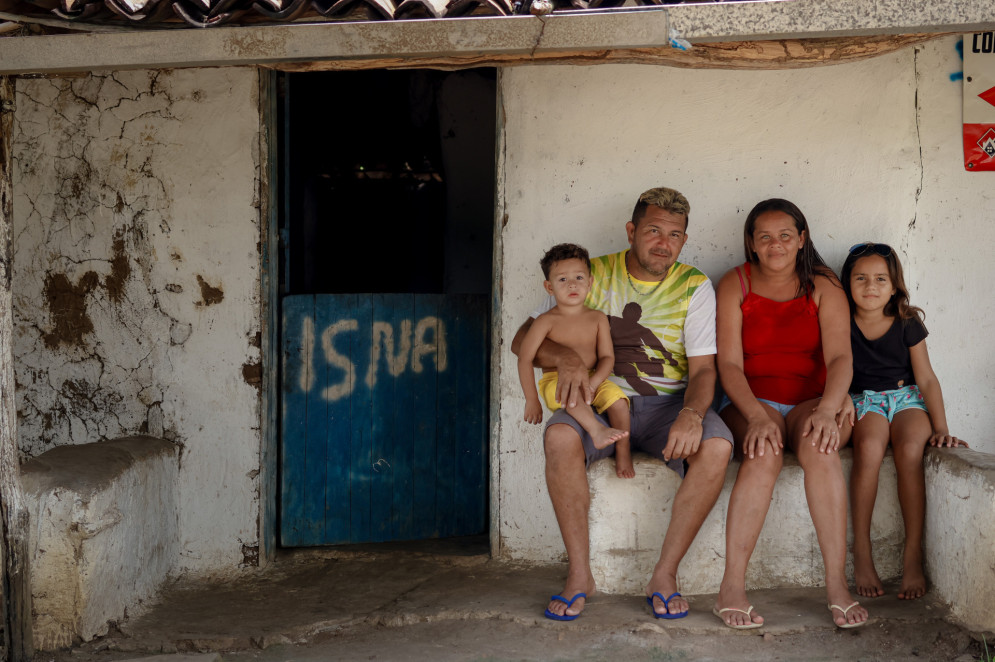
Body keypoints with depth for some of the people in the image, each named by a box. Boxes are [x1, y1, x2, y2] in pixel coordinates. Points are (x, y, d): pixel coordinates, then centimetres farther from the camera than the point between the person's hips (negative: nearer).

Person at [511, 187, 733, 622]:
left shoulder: (693, 287, 2)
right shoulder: (594, 276, 2)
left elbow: (702, 369, -5)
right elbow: (523, 339, 1)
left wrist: (692, 413, -28)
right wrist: (565, 357, -22)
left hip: (667, 404, 0)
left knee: (716, 445, -32)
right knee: (559, 435, -34)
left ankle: (665, 574, -20)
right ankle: (580, 573, -21)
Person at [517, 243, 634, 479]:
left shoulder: (598, 318, 4)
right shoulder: (547, 321, -5)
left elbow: (607, 357, 0)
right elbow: (525, 358, -6)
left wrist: (592, 384, -19)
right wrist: (532, 399, -9)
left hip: (594, 379, 3)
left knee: (618, 400, -24)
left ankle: (623, 452, -13)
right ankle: (596, 430, -53)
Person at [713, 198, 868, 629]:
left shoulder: (823, 287, 7)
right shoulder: (735, 285, 5)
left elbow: (839, 358, -6)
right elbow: (729, 364, -5)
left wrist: (826, 410, -27)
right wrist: (757, 416, -24)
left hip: (810, 403, 1)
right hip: (749, 404, -1)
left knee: (818, 444, -35)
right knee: (764, 453, -35)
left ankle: (837, 586, -35)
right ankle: (731, 589, -34)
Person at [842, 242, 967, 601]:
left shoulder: (907, 324, 3)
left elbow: (926, 378, 2)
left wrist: (941, 427, -7)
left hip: (906, 398, 1)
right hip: (862, 401, -1)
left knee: (909, 449, -33)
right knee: (870, 446, -35)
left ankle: (913, 558, -26)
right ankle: (861, 554, -28)